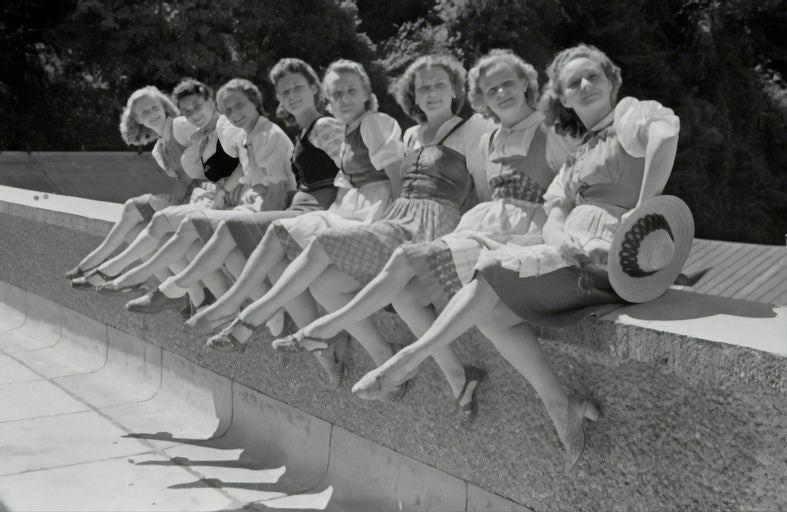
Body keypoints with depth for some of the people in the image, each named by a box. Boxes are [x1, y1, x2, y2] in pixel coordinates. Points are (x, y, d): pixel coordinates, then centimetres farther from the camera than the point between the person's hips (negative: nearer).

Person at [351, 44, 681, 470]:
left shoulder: (630, 114, 5)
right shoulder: (577, 160, 25)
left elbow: (666, 132, -22)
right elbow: (553, 225, 9)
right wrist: (576, 244, -15)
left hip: (616, 258, -7)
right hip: (582, 254, 7)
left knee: (493, 270, -17)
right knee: (491, 309, -9)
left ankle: (410, 359, -10)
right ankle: (561, 407, -6)